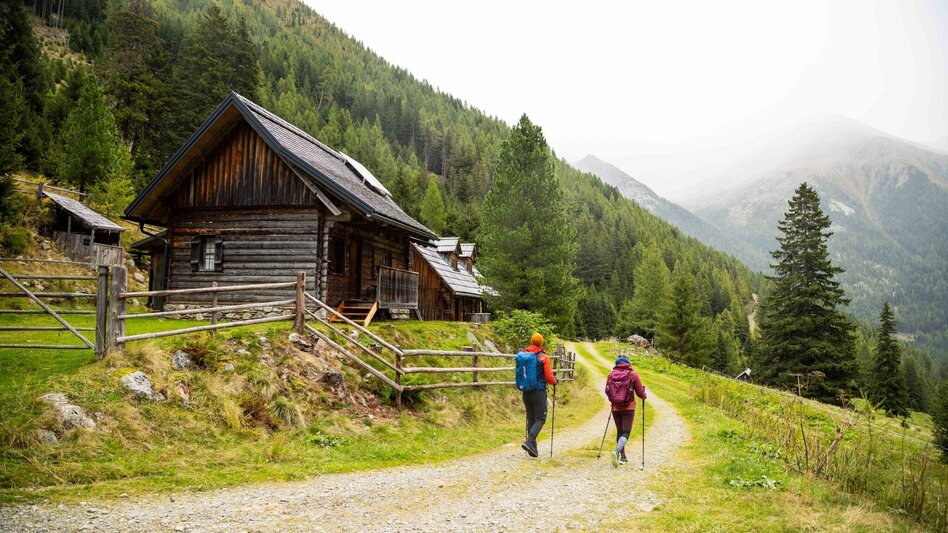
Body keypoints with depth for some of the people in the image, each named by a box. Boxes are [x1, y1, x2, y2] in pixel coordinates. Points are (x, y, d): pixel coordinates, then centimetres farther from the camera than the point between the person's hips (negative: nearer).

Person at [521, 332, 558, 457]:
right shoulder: (544, 357, -10)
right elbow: (549, 378, -10)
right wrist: (555, 382, 11)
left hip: (526, 392, 5)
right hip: (539, 392, -5)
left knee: (531, 419, 13)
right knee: (540, 419, 0)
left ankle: (532, 448, 13)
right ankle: (529, 442, -18)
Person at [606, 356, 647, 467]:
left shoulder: (611, 374, 1)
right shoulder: (632, 374, -6)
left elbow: (607, 391, 9)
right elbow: (640, 393, -2)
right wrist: (645, 396, 20)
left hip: (615, 407, 3)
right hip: (628, 407, -3)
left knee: (619, 431, 16)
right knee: (626, 432, -2)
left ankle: (622, 457, 20)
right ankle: (617, 451, -26)